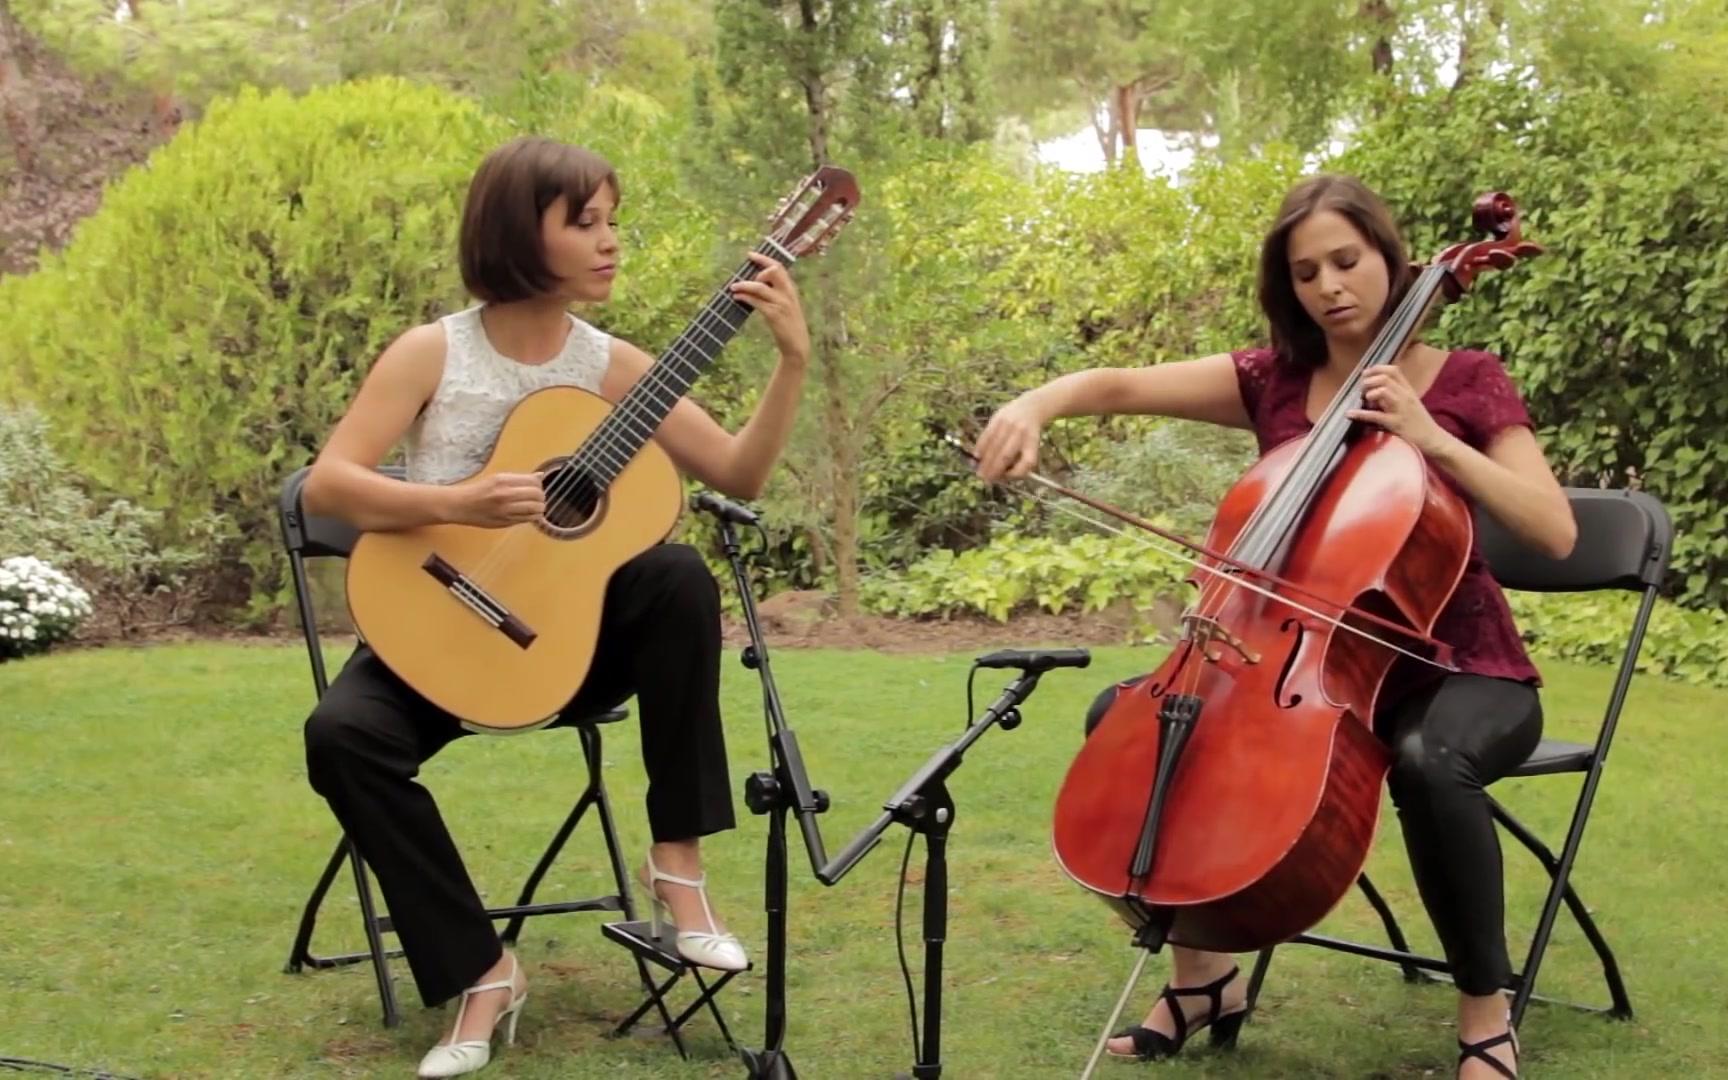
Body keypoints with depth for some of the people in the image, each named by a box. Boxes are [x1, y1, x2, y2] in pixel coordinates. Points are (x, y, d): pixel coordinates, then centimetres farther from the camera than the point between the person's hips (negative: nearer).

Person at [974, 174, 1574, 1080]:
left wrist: (1430, 437, -23)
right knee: (1127, 714, -10)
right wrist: (1034, 404, -27)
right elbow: (1121, 386, -7)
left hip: (1457, 670, -4)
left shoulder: (1468, 382, -5)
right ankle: (1202, 975, 2)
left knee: (1430, 761, -39)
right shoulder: (1272, 382, 3)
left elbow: (1555, 532, -16)